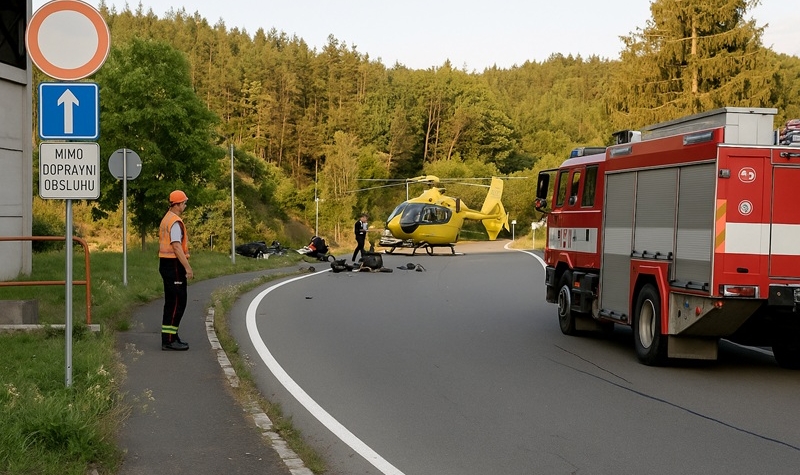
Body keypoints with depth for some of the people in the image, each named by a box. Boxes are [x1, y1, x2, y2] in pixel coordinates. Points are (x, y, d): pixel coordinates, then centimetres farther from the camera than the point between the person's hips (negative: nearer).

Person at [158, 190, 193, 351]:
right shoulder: (175, 222, -16)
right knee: (177, 303, -8)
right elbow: (177, 247, -23)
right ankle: (168, 340, -8)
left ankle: (171, 337, 21)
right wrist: (188, 267, -23)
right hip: (174, 265, -11)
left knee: (172, 303, 15)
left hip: (166, 264, 11)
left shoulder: (166, 219, 17)